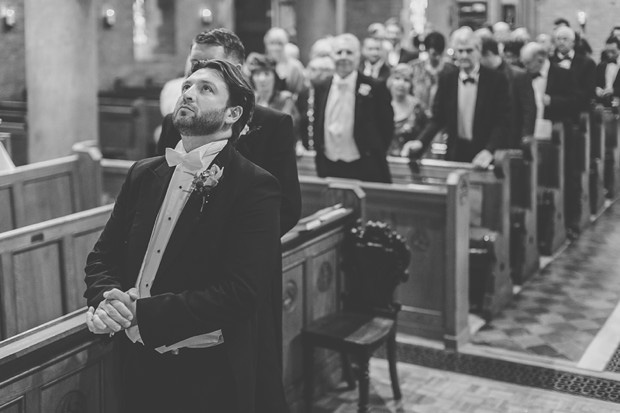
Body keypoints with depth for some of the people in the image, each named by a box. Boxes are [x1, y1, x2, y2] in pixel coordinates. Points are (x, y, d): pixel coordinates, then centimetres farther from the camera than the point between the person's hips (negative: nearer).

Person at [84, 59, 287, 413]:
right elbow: (103, 255, 8)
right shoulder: (144, 173, 6)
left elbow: (240, 291, -22)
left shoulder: (256, 187, -14)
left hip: (213, 377, -5)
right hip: (141, 368, 6)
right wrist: (105, 300, -14)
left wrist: (141, 313, -25)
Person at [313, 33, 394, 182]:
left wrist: (374, 157, 0)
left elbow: (387, 126, -1)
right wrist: (318, 153, 7)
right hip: (328, 169, 3)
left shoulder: (375, 89, -5)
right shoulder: (321, 89, 7)